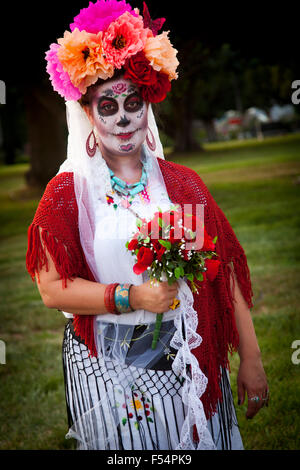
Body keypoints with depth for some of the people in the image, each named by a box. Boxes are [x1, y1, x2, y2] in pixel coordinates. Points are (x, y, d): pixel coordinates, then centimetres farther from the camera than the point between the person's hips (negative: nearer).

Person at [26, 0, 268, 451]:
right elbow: (52, 288, -6)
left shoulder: (182, 183, 4)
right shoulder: (67, 191, -1)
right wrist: (130, 297, -17)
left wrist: (251, 361, 1)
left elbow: (224, 274, 3)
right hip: (106, 369, -2)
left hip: (187, 361, 2)